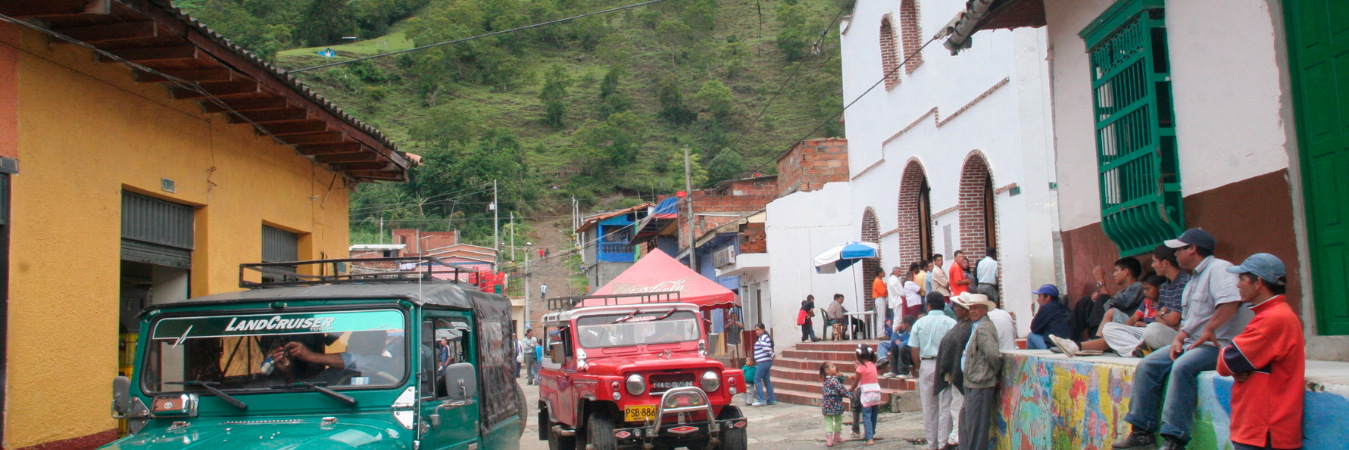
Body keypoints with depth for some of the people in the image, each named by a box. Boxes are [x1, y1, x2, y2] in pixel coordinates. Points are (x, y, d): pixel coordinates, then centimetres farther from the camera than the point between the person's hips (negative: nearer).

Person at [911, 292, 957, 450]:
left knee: (928, 407, 10)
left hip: (926, 365, 2)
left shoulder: (920, 323, 2)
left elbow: (914, 350, 1)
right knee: (945, 406, 3)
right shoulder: (951, 323, -4)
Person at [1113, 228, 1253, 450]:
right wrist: (1179, 339, 5)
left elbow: (1231, 301, -29)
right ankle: (1143, 431, -3)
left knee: (1182, 366, -34)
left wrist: (1209, 329, -25)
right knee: (1147, 366, -4)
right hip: (1192, 344, 10)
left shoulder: (1219, 269, -10)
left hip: (1218, 345, -10)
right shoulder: (1195, 280, 22)